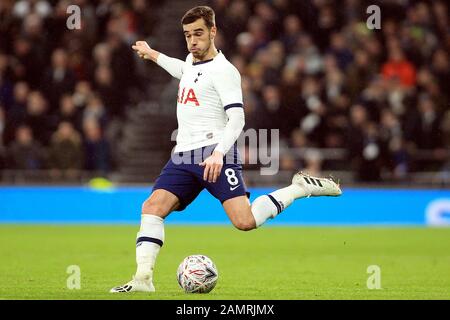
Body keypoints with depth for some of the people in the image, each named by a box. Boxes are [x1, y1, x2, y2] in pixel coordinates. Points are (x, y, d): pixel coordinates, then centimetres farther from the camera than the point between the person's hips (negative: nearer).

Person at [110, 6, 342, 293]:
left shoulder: (223, 71, -8)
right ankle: (143, 278, -15)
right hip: (183, 156, 8)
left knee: (245, 221, -21)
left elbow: (236, 119, -16)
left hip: (215, 156, -7)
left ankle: (301, 188, -2)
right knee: (152, 208, -13)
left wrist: (218, 153, -30)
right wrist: (153, 55, 53)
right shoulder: (192, 61, 18)